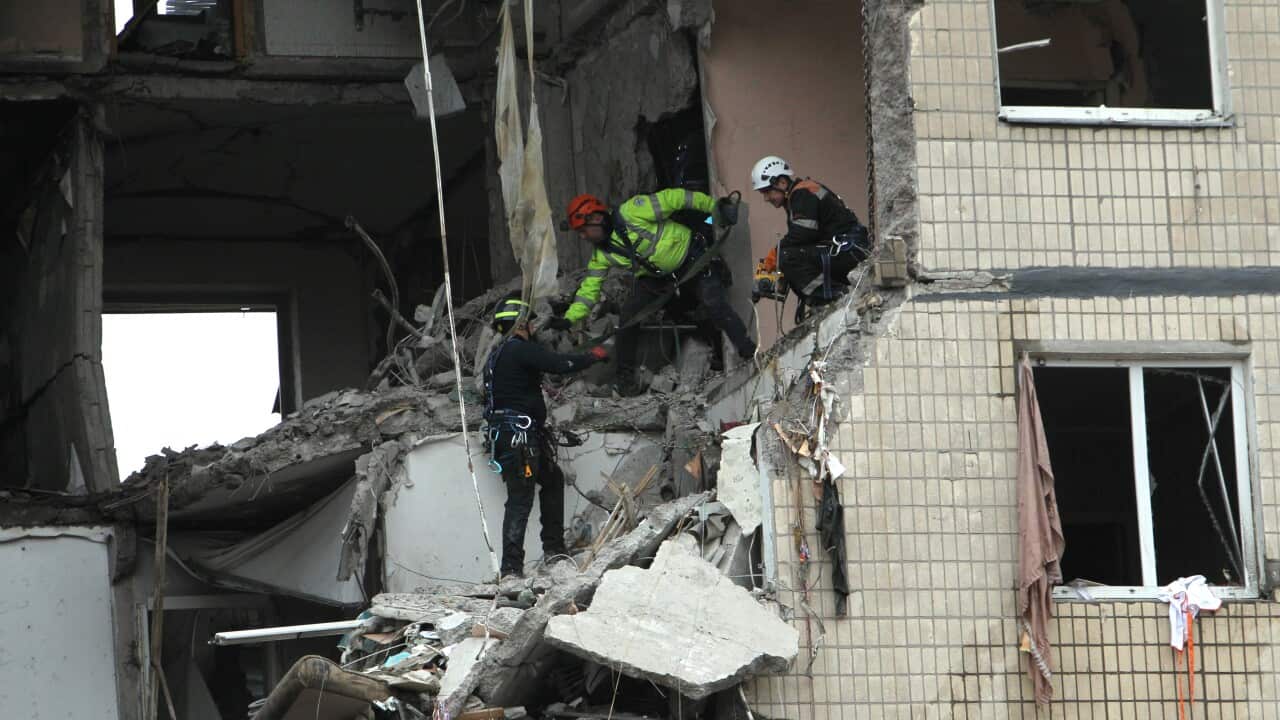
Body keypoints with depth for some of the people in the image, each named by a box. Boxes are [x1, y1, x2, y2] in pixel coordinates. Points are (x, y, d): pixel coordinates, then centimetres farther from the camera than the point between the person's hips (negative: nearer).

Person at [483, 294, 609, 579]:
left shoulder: (496, 355, 20)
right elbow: (562, 364, -18)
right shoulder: (521, 350, -11)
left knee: (553, 479, 24)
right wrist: (594, 356, -1)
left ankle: (553, 547, 26)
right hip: (519, 436, -10)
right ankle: (511, 567, -17)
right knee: (521, 497, -12)